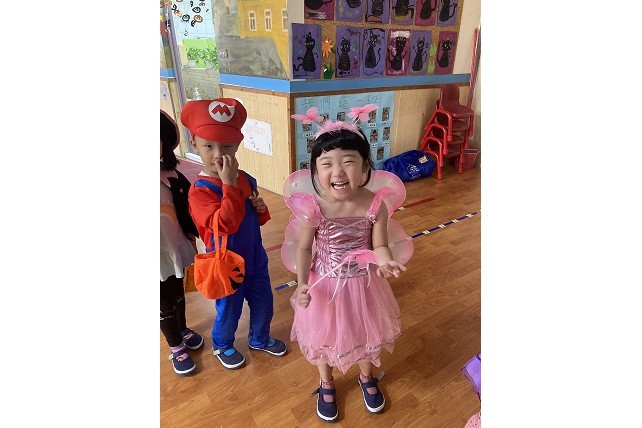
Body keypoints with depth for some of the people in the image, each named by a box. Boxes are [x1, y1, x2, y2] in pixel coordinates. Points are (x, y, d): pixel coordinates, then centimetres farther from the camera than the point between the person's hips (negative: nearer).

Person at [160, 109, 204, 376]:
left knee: (178, 294, 25)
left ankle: (183, 330, 51)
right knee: (164, 304, 14)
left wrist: (191, 236, 4)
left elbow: (186, 209, 1)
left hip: (175, 247, 3)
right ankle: (176, 347, 36)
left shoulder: (171, 177, -8)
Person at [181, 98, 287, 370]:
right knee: (229, 309, 17)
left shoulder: (246, 179, -3)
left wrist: (260, 209, -11)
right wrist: (229, 184, -37)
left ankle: (260, 339, 50)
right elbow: (225, 224, -37)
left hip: (254, 256, 6)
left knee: (263, 303, 21)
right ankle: (222, 345, 49)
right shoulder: (200, 190, -23)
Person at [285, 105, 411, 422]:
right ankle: (326, 385, 54)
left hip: (363, 283, 1)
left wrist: (385, 262, -34)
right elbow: (304, 248, -11)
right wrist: (302, 283, -24)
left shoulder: (376, 204, -21)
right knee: (323, 335, 22)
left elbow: (379, 246, -12)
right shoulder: (313, 207, -23)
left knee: (366, 332, 25)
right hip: (325, 283, 0)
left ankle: (367, 378, 59)